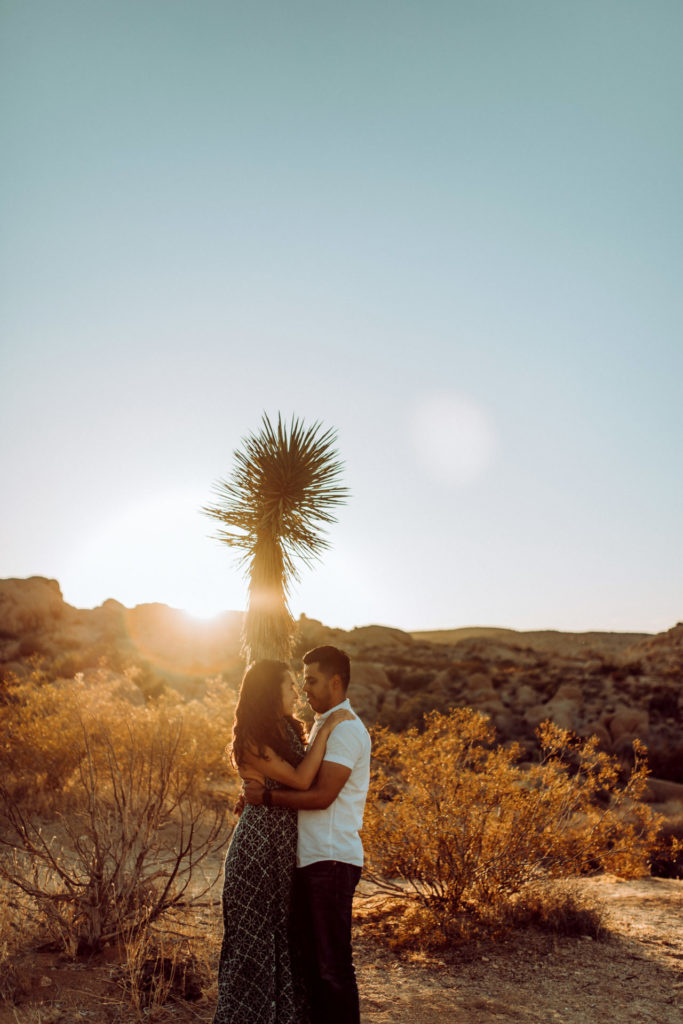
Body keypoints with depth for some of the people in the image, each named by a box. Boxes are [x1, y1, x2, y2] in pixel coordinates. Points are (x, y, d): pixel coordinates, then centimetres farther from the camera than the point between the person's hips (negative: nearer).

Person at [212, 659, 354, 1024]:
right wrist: (327, 729, -20)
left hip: (287, 848, 8)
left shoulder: (289, 730, 8)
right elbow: (300, 779, -22)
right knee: (255, 938, 5)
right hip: (259, 846, -8)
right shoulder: (251, 740, -17)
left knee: (288, 937, 17)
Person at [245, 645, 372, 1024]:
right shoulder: (321, 725, 15)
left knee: (334, 964, 1)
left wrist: (268, 797, -14)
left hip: (333, 860, -9)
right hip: (310, 858, 9)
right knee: (311, 958, 17)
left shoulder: (346, 729, -15)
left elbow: (322, 795, -20)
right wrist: (260, 793, 6)